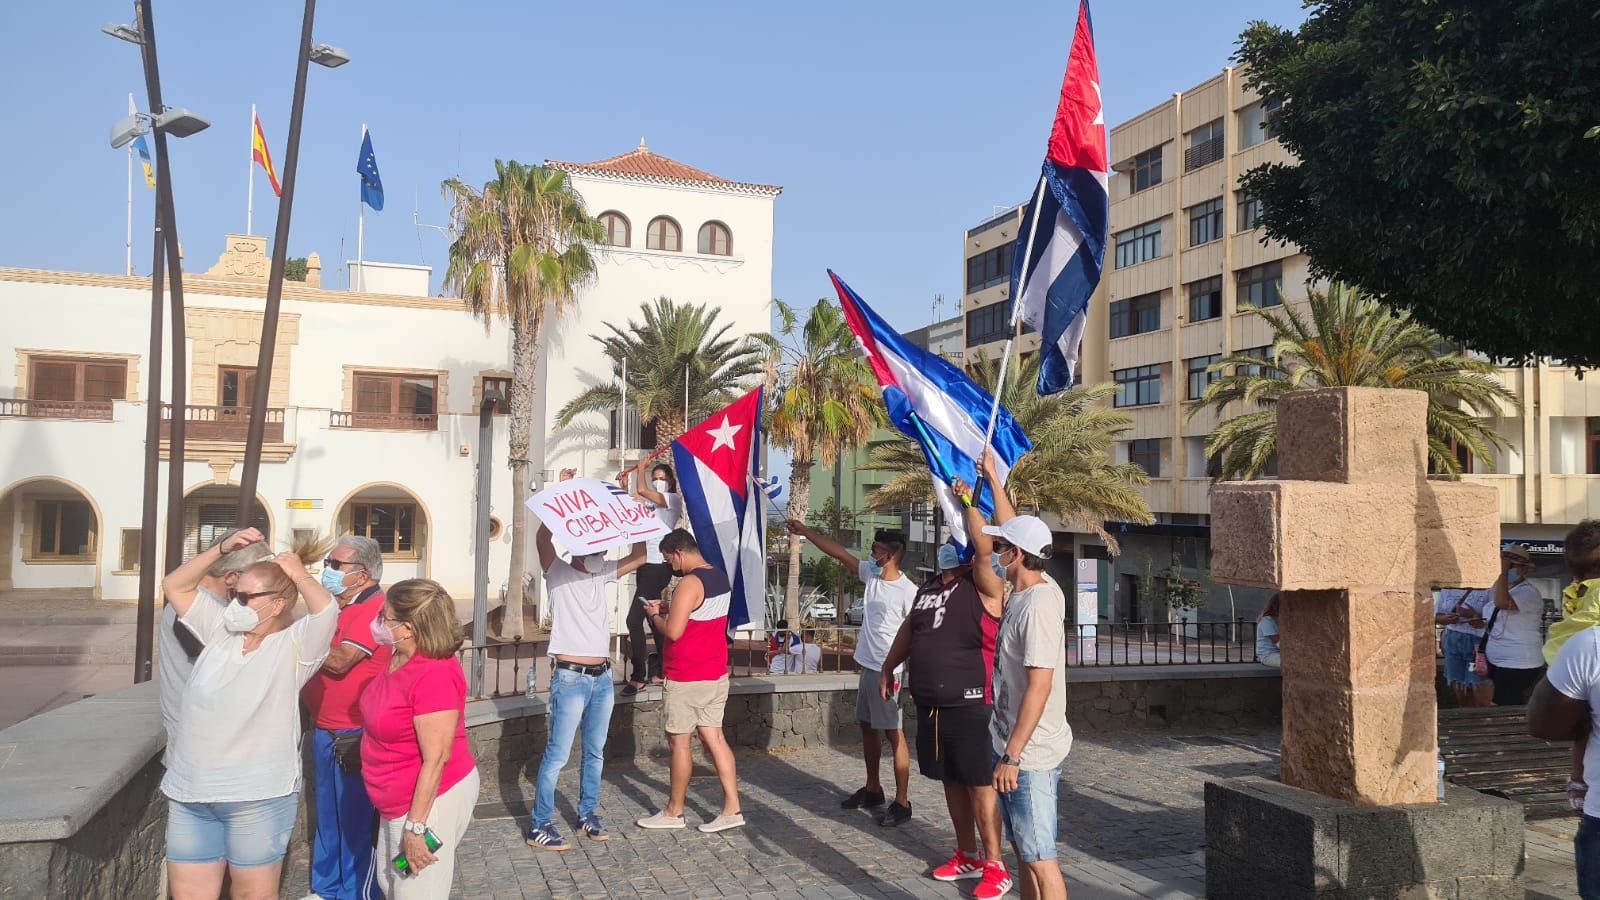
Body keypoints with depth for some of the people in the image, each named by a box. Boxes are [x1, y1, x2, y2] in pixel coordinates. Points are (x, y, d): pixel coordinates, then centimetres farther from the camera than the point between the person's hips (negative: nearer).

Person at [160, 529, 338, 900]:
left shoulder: (292, 647, -10)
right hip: (189, 794, 6)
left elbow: (326, 609, -30)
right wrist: (223, 549, 0)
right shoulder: (220, 633, 9)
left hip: (257, 799, -5)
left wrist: (296, 572, -16)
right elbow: (174, 587, 11)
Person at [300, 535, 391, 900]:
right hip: (325, 730, 9)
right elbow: (315, 656, 20)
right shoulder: (337, 607, 12)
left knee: (355, 822, 0)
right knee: (327, 817, 20)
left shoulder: (374, 608, -16)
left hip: (353, 736, -9)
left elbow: (338, 661, -25)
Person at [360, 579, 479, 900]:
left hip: (432, 799, -10)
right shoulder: (401, 657, 2)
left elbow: (437, 759, -27)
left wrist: (415, 826, -23)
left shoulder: (434, 675, -28)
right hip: (402, 800, 10)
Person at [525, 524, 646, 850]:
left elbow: (638, 557, 13)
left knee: (595, 753, 14)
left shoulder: (602, 575, 13)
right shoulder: (558, 573, -3)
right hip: (570, 678, -6)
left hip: (603, 678, 6)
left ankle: (588, 815, 25)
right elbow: (543, 539, -19)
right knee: (558, 755, -5)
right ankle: (539, 825, 4)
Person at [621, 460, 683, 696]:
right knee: (652, 619, 14)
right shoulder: (649, 502, 15)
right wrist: (625, 486, 9)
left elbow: (642, 491, -17)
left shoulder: (674, 499, -7)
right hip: (646, 563, 9)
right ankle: (661, 671, 23)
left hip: (658, 565, -9)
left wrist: (641, 468, -2)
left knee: (634, 619, -13)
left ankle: (638, 677, -8)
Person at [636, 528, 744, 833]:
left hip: (686, 679, -8)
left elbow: (673, 631, -23)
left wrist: (655, 615, -5)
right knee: (714, 739, 9)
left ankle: (674, 812, 17)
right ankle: (732, 809, 8)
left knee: (679, 742, 5)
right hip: (716, 674, 8)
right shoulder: (720, 577, 9)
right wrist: (669, 609, 14)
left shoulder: (689, 583, -20)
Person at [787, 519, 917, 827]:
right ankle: (872, 789, 33)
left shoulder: (908, 591, -18)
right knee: (867, 727, 18)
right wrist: (806, 531, 13)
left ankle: (902, 802, 4)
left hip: (889, 672, -9)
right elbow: (839, 552, 11)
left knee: (893, 734, -3)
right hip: (867, 666, 9)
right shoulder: (871, 574, 4)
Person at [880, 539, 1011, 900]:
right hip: (930, 705, 7)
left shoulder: (983, 587, -9)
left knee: (980, 784, -1)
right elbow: (908, 629, 25)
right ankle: (968, 856, 29)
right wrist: (887, 669, 29)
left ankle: (995, 866, 10)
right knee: (952, 782, 16)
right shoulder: (928, 588, 13)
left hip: (969, 704, -7)